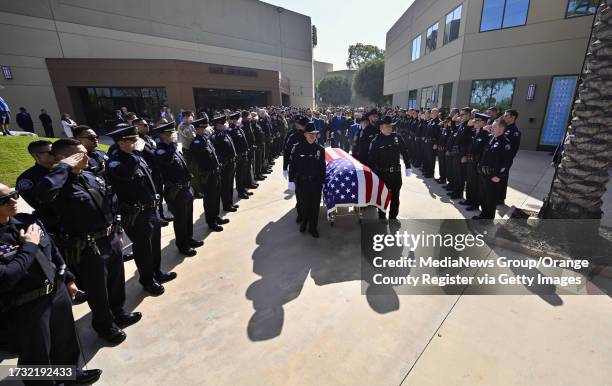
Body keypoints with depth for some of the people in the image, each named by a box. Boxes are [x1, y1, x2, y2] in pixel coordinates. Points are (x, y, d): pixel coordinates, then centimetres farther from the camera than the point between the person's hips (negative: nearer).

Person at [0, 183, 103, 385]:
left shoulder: (28, 220, -2)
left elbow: (53, 251, 9)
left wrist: (68, 279, 12)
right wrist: (29, 246, -19)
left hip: (58, 292, 6)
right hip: (26, 308, -6)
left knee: (65, 339, 26)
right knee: (36, 356, 16)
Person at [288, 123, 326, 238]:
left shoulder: (320, 149, 0)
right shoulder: (298, 147, -5)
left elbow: (322, 167, 3)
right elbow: (292, 165, -3)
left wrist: (322, 182, 4)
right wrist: (291, 180, -5)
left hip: (315, 182, 1)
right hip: (301, 181, -1)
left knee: (315, 205, 7)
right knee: (304, 204, 10)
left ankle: (313, 227, 23)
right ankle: (303, 223, 34)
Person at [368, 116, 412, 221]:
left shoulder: (397, 137, 1)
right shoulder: (376, 141, -6)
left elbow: (405, 152, 7)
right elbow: (371, 158, -6)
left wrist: (408, 167, 4)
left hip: (396, 172, 3)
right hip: (382, 173, -3)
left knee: (395, 196, 12)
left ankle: (393, 217, 29)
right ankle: (382, 217, 25)